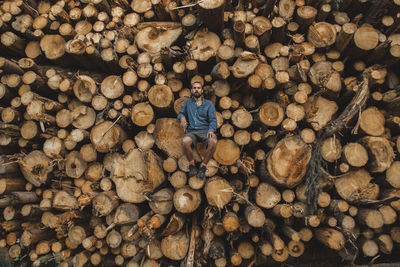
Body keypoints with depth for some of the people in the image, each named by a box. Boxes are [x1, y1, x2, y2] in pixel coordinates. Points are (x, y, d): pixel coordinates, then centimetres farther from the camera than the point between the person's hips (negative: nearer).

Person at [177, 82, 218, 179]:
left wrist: (211, 130, -19)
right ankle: (192, 165, -12)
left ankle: (203, 167, -15)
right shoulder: (188, 102, 18)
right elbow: (181, 113, 27)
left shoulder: (209, 104, 11)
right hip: (192, 131, 1)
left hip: (205, 131, -1)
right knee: (185, 141, -35)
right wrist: (182, 118, 2)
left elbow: (213, 120, 2)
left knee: (213, 142, -35)